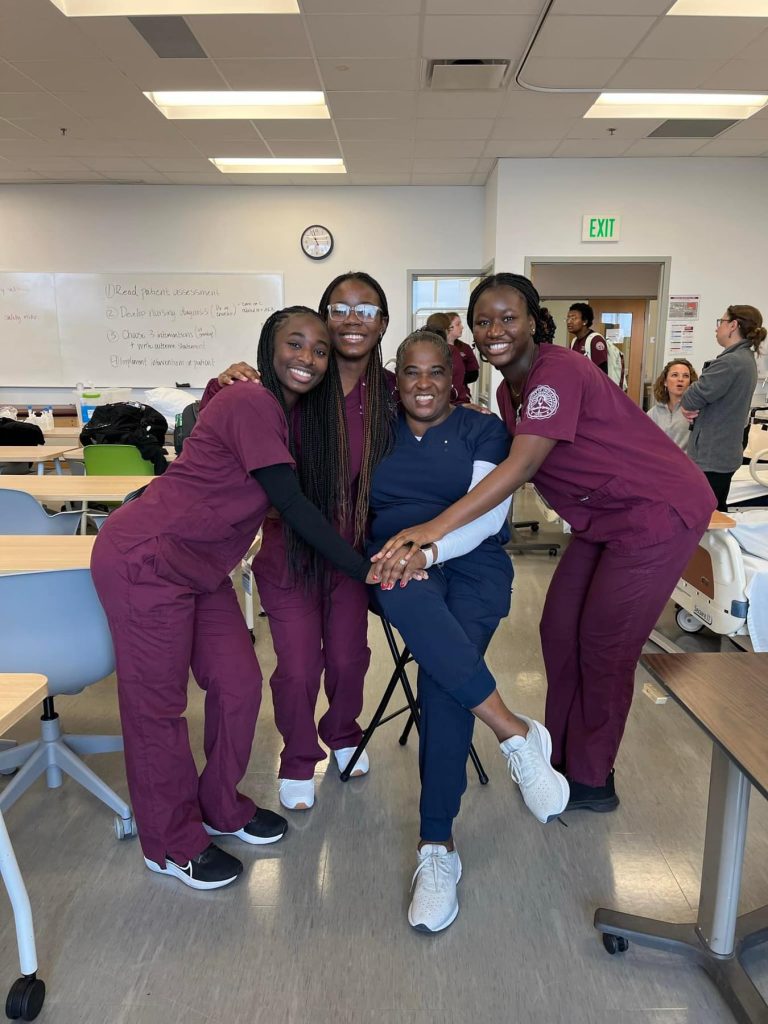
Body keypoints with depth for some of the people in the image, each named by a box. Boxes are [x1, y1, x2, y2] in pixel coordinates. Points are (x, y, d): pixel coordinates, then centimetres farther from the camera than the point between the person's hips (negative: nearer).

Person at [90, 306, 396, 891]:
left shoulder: (293, 417, 9)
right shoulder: (251, 405, -20)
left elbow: (300, 505, 7)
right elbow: (291, 504, -23)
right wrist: (363, 570, -20)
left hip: (202, 567, 9)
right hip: (146, 559, -9)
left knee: (239, 686, 10)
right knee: (158, 702, 3)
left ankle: (221, 808, 33)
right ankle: (172, 843, 22)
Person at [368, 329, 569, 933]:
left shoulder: (482, 430, 7)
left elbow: (489, 513, -7)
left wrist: (429, 546, -23)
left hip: (470, 564, -1)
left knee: (443, 676, -29)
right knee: (404, 593, -38)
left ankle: (438, 847, -20)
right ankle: (515, 732, -30)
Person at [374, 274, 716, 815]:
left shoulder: (558, 370, -23)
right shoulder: (509, 391, 5)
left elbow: (522, 466, -34)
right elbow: (518, 468, 7)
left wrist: (435, 527, -41)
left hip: (659, 511, -9)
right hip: (604, 518, 9)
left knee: (604, 646, -1)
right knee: (560, 631, 9)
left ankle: (592, 782, 19)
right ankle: (561, 760, 27)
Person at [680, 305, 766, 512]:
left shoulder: (731, 362, -20)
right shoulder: (747, 359, 14)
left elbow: (695, 396, -19)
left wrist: (686, 406, 3)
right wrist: (693, 409, -4)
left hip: (711, 456, -10)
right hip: (725, 453, 10)